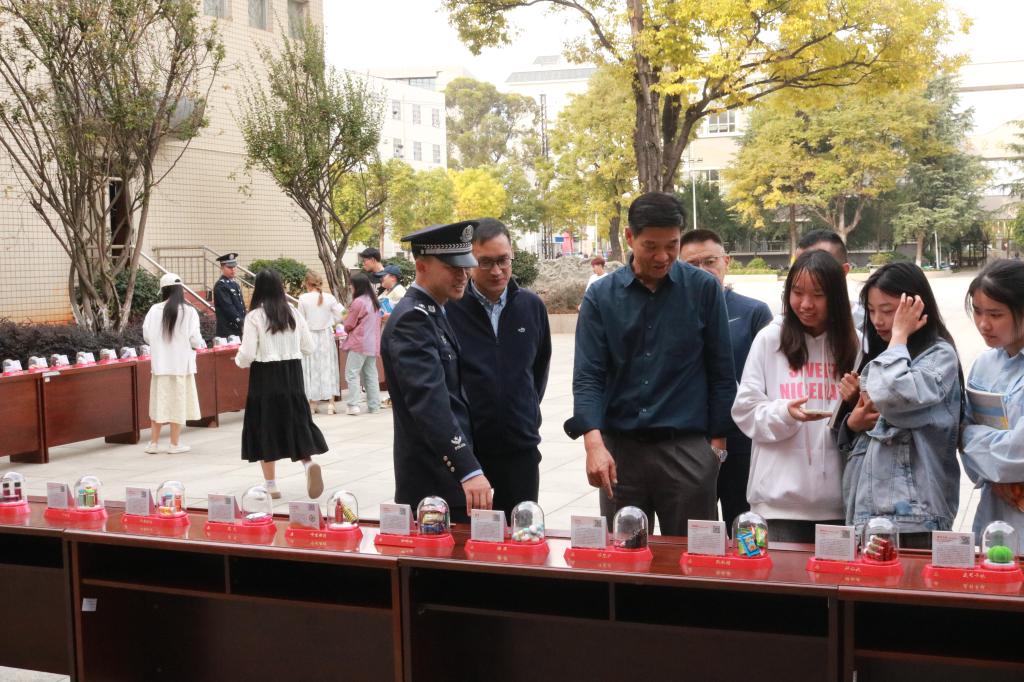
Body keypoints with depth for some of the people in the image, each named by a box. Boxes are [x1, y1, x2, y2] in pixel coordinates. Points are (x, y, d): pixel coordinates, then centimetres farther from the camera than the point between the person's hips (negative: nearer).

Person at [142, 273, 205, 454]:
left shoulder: (155, 310, -5)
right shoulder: (188, 311, -10)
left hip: (160, 363, 2)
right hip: (181, 363, -2)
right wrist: (201, 344, 11)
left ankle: (154, 443, 16)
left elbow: (146, 335, -2)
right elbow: (195, 339, -12)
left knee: (160, 402, 12)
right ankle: (175, 444, 11)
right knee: (178, 402, 7)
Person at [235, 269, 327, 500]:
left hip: (265, 376, -3)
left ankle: (271, 485, 10)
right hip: (292, 375, 3)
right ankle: (308, 462, -15)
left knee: (265, 425, 6)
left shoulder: (254, 317, -10)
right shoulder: (294, 314, 1)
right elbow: (309, 347, 5)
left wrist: (239, 361, 10)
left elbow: (247, 353, -12)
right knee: (296, 421, 11)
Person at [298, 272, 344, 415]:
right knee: (328, 366, 8)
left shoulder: (303, 298, -10)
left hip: (310, 336, -1)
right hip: (327, 335, 2)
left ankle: (313, 404, 13)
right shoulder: (329, 298, -5)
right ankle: (331, 403, 7)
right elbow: (338, 317, -1)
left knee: (312, 368, 8)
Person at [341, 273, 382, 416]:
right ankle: (374, 406, 10)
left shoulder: (358, 302, -13)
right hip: (373, 343, 8)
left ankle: (353, 405, -12)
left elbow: (348, 325, -7)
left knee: (352, 374, -5)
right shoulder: (374, 302, 12)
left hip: (359, 344, -8)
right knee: (371, 375, 10)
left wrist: (346, 319, 15)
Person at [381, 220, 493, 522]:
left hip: (451, 471, 10)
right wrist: (469, 470, -36)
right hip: (434, 483, -10)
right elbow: (429, 401, -29)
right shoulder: (412, 319, -17)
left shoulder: (434, 314, 14)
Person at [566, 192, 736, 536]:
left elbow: (721, 371, 5)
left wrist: (717, 441, 1)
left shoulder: (704, 289, 1)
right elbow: (587, 376, -3)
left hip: (687, 447, -1)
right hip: (619, 446, 1)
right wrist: (594, 443, -17)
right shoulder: (601, 296, 2)